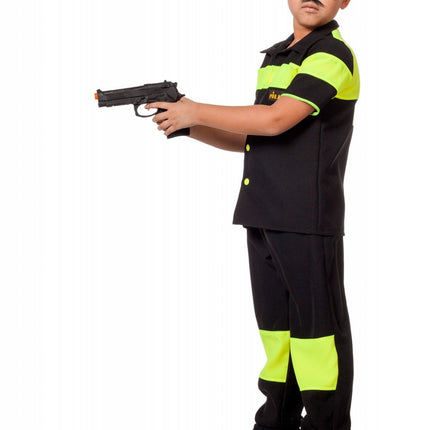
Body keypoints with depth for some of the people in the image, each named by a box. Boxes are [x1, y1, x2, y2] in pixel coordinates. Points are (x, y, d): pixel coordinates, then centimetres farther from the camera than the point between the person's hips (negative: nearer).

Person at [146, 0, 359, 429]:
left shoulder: (333, 56, -10)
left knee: (316, 327, -1)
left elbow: (275, 121, -21)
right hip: (263, 217, 8)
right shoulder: (274, 57, 18)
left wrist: (197, 111, -12)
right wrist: (190, 128, 7)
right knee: (275, 324, 14)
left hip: (308, 221, -8)